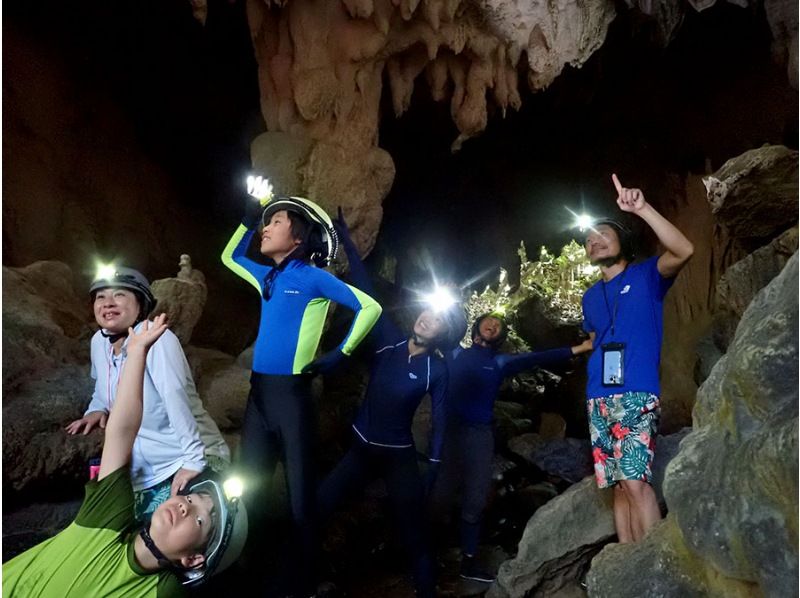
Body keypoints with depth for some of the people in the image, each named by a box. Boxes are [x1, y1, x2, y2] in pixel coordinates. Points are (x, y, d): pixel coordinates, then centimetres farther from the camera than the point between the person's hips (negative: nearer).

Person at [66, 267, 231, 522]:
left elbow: (176, 398, -27)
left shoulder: (157, 339, -20)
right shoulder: (99, 341, 2)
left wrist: (194, 459, -30)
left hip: (187, 463, -7)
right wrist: (98, 409, 1)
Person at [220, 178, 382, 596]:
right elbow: (230, 256, 31)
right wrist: (251, 215, 20)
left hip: (290, 393, -7)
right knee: (248, 488, 13)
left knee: (300, 494, 4)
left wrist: (340, 354, -10)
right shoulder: (268, 277, 13)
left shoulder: (313, 277, -6)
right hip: (258, 392, 7)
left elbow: (370, 307, -10)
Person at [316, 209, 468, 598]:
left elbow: (439, 423, -6)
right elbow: (366, 291, -5)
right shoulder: (388, 341, -4)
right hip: (360, 449, 3)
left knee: (414, 540, 5)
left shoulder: (437, 370, -10)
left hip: (398, 457, -3)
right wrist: (345, 238, -5)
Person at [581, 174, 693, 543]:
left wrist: (641, 209, -26)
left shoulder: (646, 276, 4)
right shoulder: (590, 297, 20)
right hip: (599, 398, 6)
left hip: (637, 394, -5)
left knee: (634, 480, -17)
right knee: (617, 485, 5)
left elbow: (683, 251, -16)